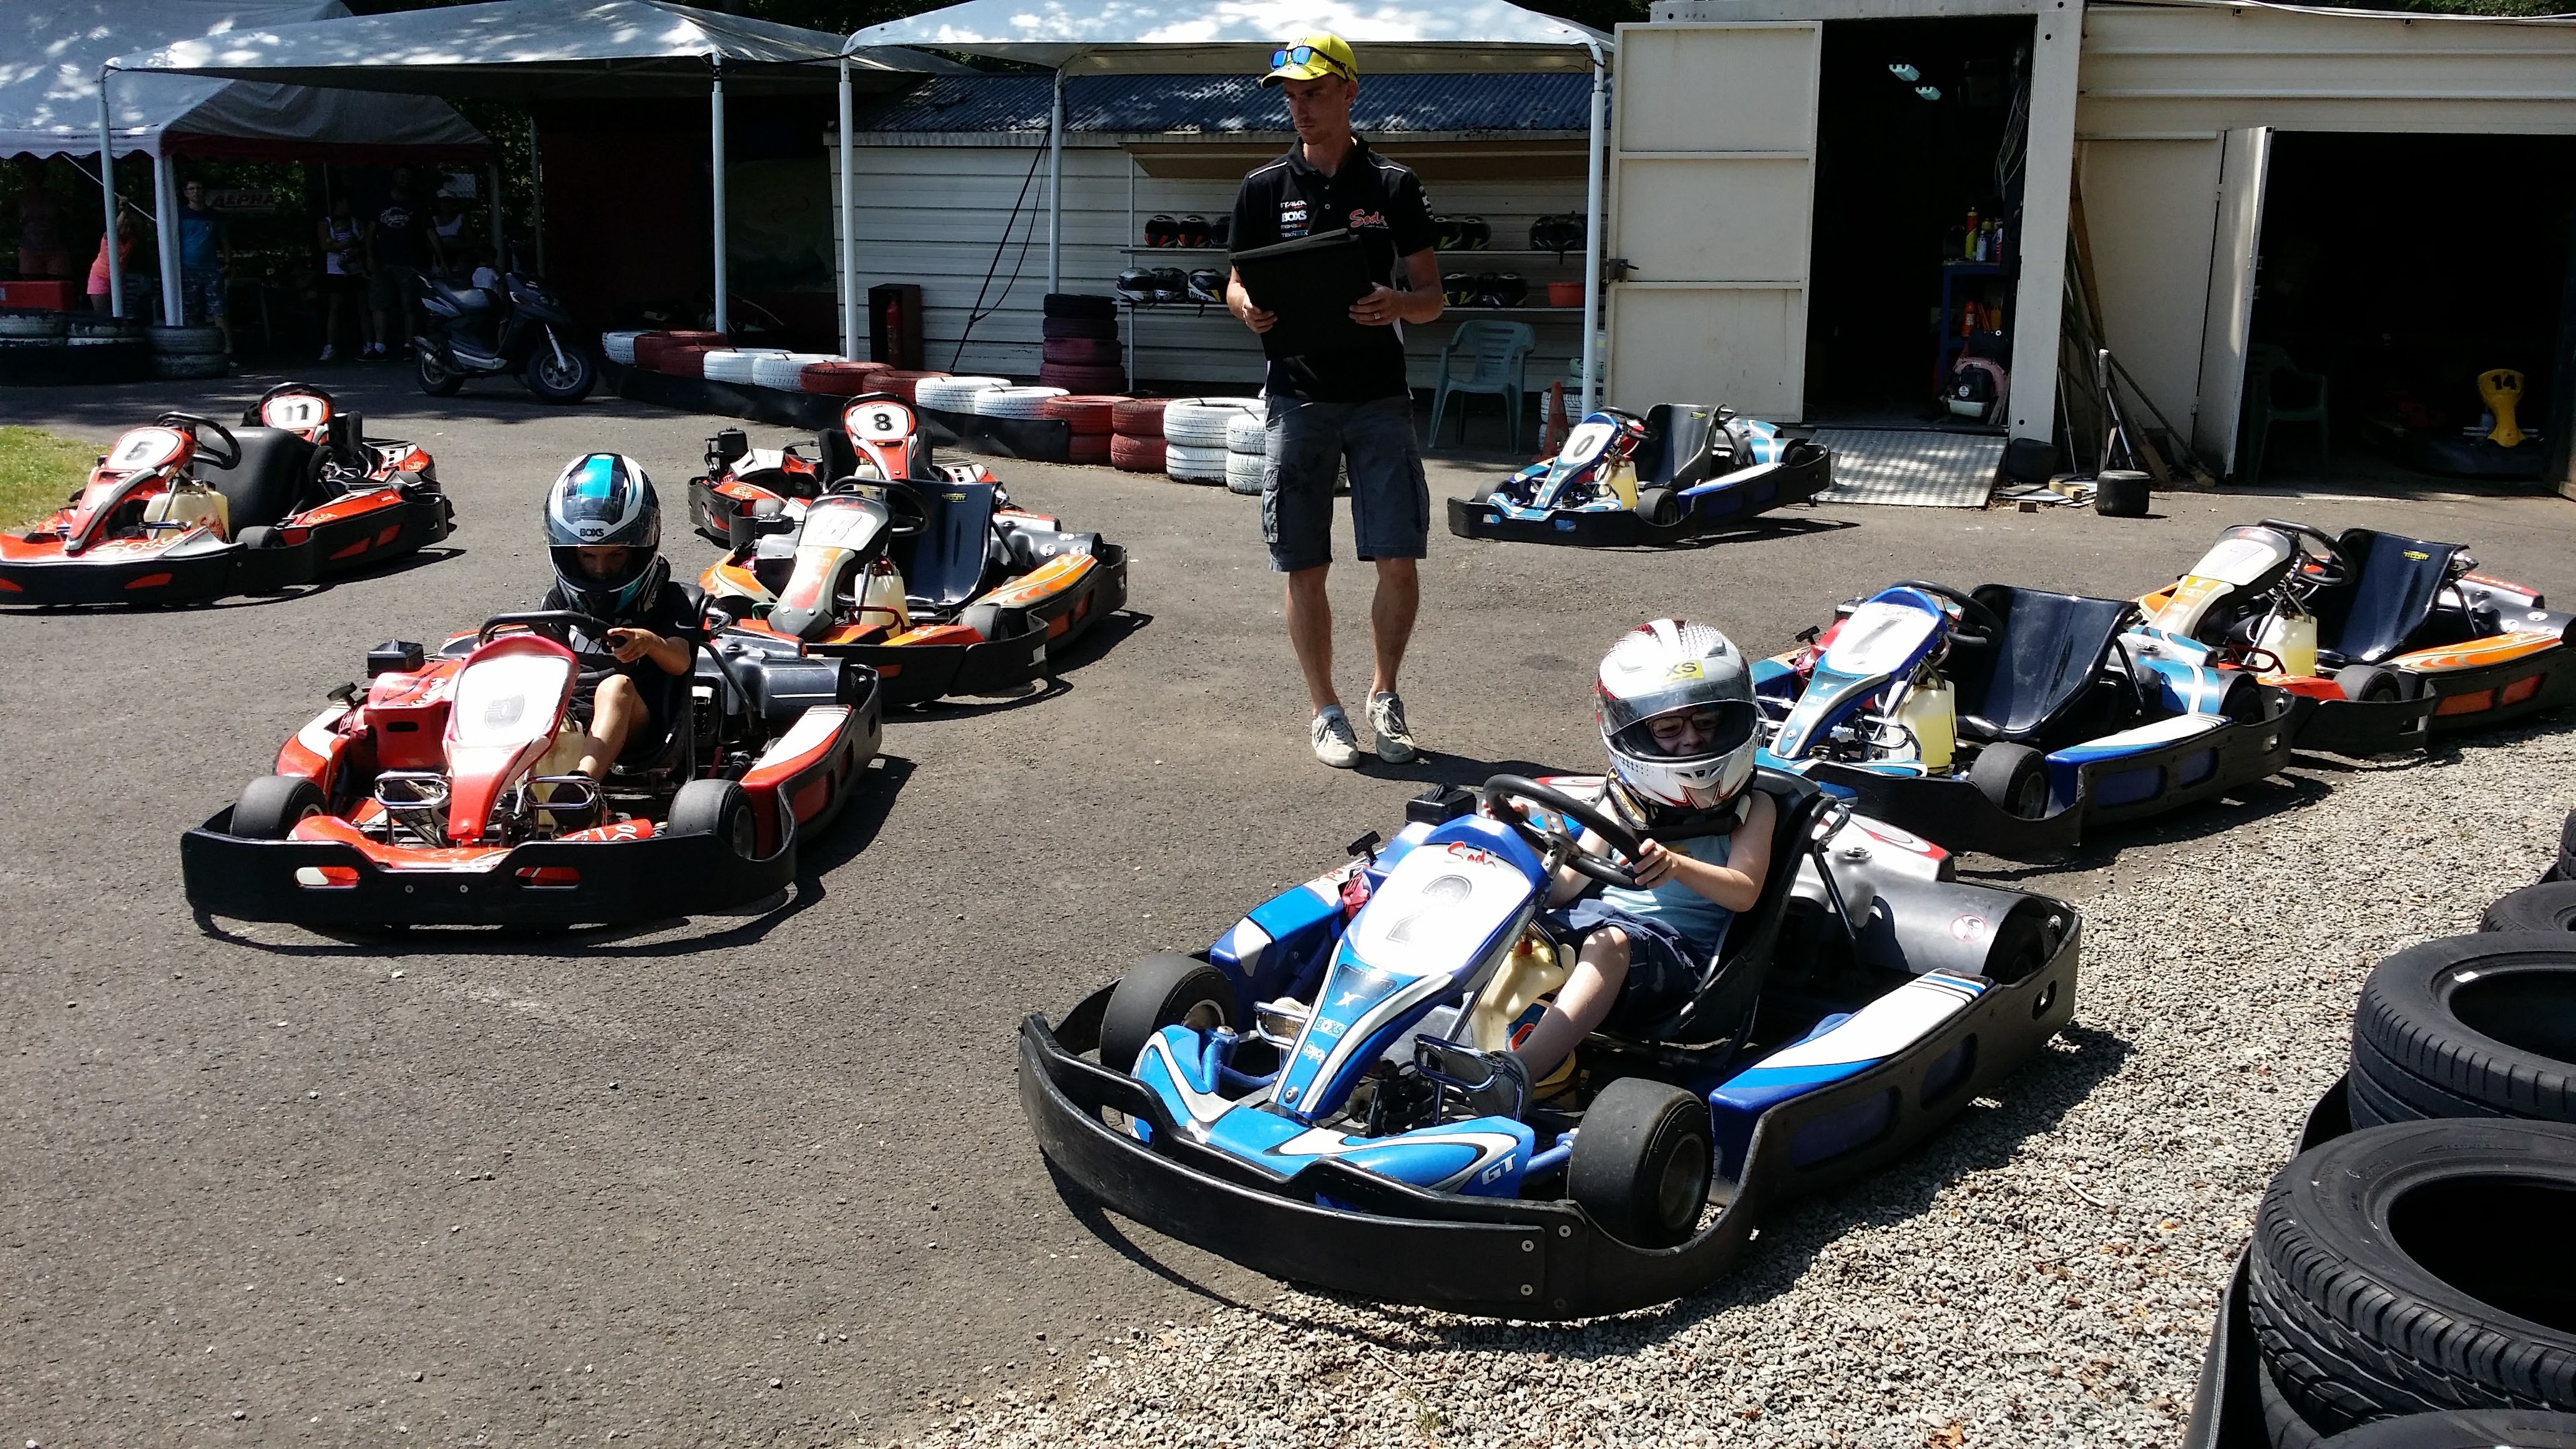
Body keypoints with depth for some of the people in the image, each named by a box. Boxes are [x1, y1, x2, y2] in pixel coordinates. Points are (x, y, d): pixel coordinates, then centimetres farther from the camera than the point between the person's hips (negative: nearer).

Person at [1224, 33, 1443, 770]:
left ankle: (1384, 695, 18)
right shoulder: (1264, 189, 6)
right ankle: (1325, 711, 17)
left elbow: (1432, 297, 4)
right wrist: (1248, 307, -13)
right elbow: (1236, 285, 10)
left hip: (1380, 399, -1)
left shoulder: (1395, 188, 4)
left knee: (1399, 565, -4)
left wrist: (1396, 305, -19)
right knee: (1305, 568, 3)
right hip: (1298, 399, 1)